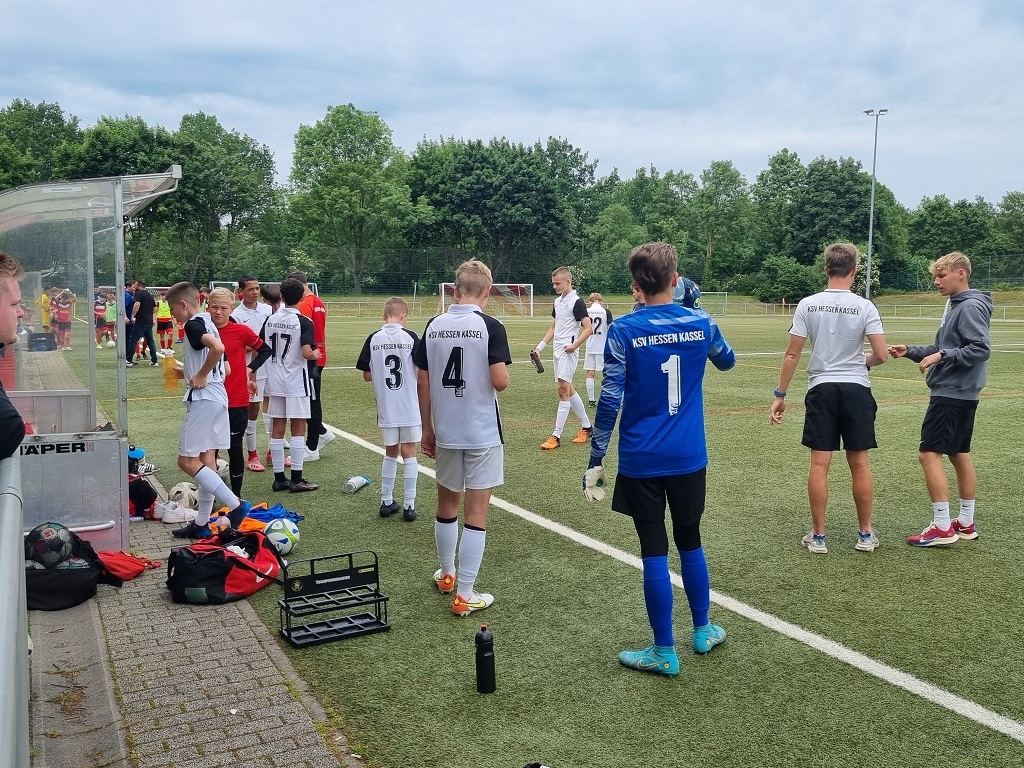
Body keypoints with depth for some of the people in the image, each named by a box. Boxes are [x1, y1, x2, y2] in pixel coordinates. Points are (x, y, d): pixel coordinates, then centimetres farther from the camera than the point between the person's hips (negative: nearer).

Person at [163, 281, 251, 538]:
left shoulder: (193, 325, -13)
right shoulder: (208, 323, 16)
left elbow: (218, 347, -33)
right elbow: (225, 369, 20)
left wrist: (201, 376, -21)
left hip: (203, 398, -10)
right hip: (218, 396, 10)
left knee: (187, 460, -5)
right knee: (206, 460, 11)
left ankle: (236, 505, -9)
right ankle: (202, 523, 16)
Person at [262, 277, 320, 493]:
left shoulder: (270, 319, 5)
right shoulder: (304, 322, -12)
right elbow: (306, 352, -21)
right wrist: (316, 355, -2)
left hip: (275, 381, 5)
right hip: (296, 382, -5)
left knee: (277, 429, 9)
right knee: (298, 428, 1)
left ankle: (279, 478, 13)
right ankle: (296, 480, 2)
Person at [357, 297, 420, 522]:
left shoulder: (373, 339, -3)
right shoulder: (410, 337, -8)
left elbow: (367, 375, 1)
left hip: (386, 408, 2)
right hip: (410, 407, -2)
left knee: (390, 453, 17)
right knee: (409, 453, 6)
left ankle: (387, 501, 22)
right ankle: (409, 505, 6)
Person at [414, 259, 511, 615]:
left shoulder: (434, 326, 1)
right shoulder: (490, 327, -12)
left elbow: (423, 383, 5)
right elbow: (500, 382, -17)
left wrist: (427, 428, 14)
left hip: (445, 433, 4)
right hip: (482, 434, -4)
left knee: (447, 504, 21)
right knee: (476, 512, 3)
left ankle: (447, 574, 38)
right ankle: (465, 595, 6)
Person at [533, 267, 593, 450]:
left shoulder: (576, 301, -11)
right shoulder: (558, 301, 15)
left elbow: (588, 328, -14)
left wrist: (574, 345, -24)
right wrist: (540, 347, 14)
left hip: (568, 352, -9)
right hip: (557, 350, 9)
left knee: (563, 390, -10)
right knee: (568, 390, 13)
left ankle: (556, 436, -8)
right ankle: (586, 426, 26)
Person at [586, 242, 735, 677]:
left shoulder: (624, 330, -12)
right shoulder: (700, 323, -1)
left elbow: (610, 400, -14)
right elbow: (727, 361, 21)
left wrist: (596, 461, -8)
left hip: (642, 461, -3)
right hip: (689, 458, 3)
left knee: (655, 552, 5)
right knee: (690, 542, 20)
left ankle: (664, 652, 14)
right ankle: (703, 630, 34)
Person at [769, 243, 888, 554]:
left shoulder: (807, 305, -2)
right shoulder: (865, 307, -4)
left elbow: (792, 354, -3)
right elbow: (881, 355, -7)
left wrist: (780, 395, 3)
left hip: (821, 389, 0)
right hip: (856, 389, 0)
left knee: (819, 464, 3)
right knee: (860, 463, 8)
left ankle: (818, 536, 9)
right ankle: (865, 534, 19)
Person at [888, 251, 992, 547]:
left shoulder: (971, 307, -15)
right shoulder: (955, 305, 14)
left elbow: (981, 349, -23)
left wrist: (942, 355, -24)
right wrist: (911, 351, 6)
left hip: (952, 394, -10)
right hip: (958, 394, 10)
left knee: (929, 454, -9)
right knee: (959, 455, 13)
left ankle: (942, 527, -5)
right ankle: (966, 523, 21)